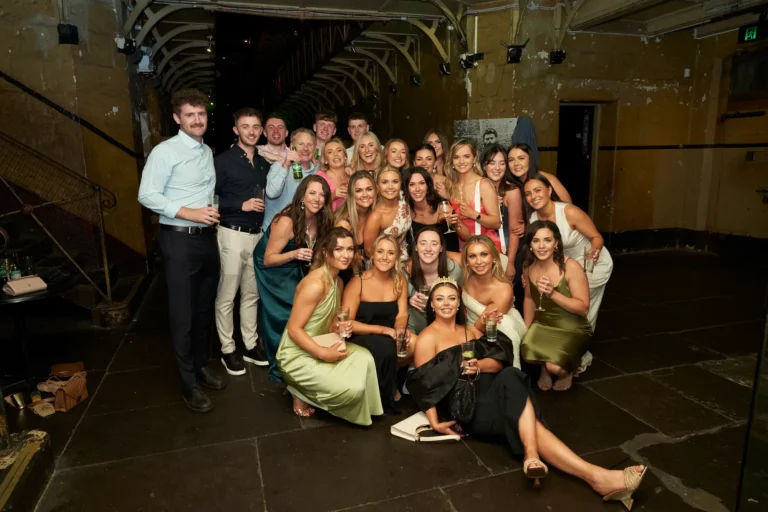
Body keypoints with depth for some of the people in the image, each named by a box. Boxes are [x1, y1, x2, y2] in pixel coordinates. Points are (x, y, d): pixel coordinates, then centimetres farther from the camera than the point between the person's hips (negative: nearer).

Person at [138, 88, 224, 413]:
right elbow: (147, 196, -15)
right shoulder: (165, 151, -9)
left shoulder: (208, 152, 12)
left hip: (207, 237, 7)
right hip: (179, 240, -7)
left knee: (204, 308, 15)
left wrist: (213, 211, 3)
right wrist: (190, 213, -20)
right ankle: (189, 384, 14)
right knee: (182, 314, 1)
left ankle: (201, 366, 32)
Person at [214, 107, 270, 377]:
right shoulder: (223, 160, -6)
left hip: (258, 234, 6)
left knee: (252, 294, 13)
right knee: (227, 296, 2)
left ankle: (250, 345, 25)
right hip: (233, 234, -5)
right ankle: (227, 350, 15)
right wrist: (241, 205, -17)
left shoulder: (264, 162, 11)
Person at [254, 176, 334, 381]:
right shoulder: (286, 221, -29)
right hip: (273, 273, -6)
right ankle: (279, 369, 15)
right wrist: (294, 254, -39)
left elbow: (317, 252, 7)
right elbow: (268, 260, -23)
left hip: (295, 273, 6)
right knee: (283, 319, -5)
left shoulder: (320, 220, -9)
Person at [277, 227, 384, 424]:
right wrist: (324, 354, -24)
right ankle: (301, 393, 7)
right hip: (297, 355, -9)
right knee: (352, 388, -17)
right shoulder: (315, 284, -25)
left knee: (364, 358, -12)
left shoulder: (338, 282, 4)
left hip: (319, 347, 9)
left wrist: (339, 327, -8)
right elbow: (294, 329, -22)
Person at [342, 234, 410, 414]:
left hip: (389, 338, 4)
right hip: (359, 340, -4)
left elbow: (402, 314, -2)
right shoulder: (358, 282, -11)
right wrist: (382, 329, -24)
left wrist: (400, 330, -26)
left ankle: (395, 390, -1)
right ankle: (384, 404, -12)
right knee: (385, 346, -34)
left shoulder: (400, 281, 3)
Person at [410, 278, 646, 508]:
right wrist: (435, 422, -18)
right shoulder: (427, 338, 2)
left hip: (488, 391, 5)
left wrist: (479, 366, -12)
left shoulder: (470, 330, 21)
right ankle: (594, 476, -33)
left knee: (510, 377, -32)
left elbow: (499, 361, 11)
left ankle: (532, 455, -40)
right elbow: (424, 384, -6)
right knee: (527, 421, -27)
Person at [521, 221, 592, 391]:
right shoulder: (529, 266, -4)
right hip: (542, 324, 4)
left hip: (572, 328, -4)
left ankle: (568, 369, 13)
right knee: (526, 350, -27)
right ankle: (544, 368, 11)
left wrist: (553, 293, -32)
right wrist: (527, 330, 9)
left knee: (556, 367, -27)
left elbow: (583, 308, -19)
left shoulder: (571, 267, -20)